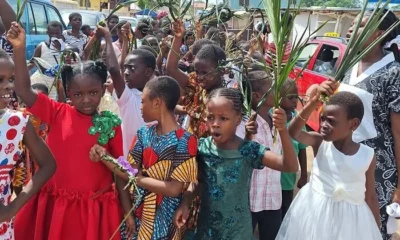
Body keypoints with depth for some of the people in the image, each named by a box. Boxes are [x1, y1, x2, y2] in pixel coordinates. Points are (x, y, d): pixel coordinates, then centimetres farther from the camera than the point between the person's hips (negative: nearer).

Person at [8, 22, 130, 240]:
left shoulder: (110, 123, -4)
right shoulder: (58, 114, -2)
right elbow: (23, 91, -11)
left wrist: (127, 210, -2)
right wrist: (19, 49, -20)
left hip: (95, 208, -1)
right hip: (55, 206, 1)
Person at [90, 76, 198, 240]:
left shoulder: (184, 141, -19)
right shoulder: (144, 134, 1)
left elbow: (174, 189, -21)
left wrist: (137, 179, -16)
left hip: (164, 217, -5)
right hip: (138, 211, 5)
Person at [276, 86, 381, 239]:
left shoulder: (368, 156, -7)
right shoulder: (320, 142, -8)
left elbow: (371, 197, 2)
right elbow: (293, 132, -27)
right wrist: (315, 100, -35)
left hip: (350, 218, 0)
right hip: (314, 212, 0)